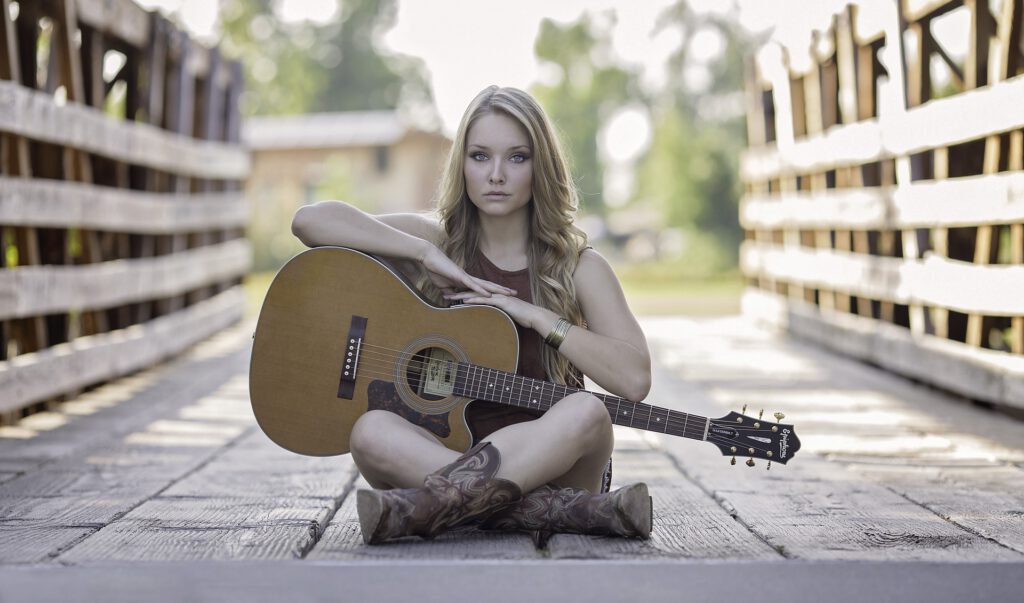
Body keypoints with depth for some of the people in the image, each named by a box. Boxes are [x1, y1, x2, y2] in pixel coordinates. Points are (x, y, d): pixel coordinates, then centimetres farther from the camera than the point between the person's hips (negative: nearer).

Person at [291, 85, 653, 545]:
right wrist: (426, 255, -10)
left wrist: (534, 315, -14)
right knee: (371, 430, -31)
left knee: (586, 413, -34)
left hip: (546, 462, -1)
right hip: (442, 446, 1)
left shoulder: (578, 268, 3)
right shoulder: (440, 240, 8)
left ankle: (425, 506, -36)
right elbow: (309, 220, -4)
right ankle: (579, 511, -34)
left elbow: (634, 379, -12)